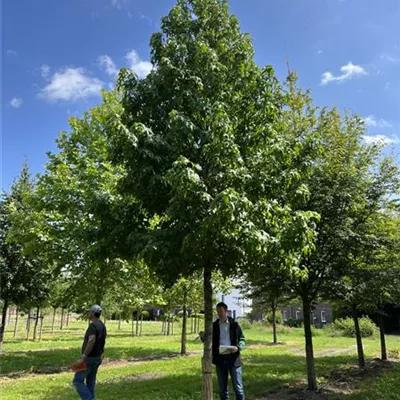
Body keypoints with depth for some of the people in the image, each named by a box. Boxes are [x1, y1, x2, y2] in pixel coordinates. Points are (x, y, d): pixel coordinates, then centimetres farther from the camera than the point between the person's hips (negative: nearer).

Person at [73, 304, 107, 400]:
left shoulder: (93, 325, -20)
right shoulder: (102, 326, 10)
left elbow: (91, 342, -33)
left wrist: (83, 358, -30)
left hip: (89, 358, -9)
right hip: (97, 358, 9)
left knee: (78, 381, 1)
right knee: (90, 382, 15)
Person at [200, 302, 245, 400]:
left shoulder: (234, 324, -1)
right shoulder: (214, 325, 6)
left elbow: (242, 339, 2)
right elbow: (210, 342, 9)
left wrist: (238, 347, -18)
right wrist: (203, 337, -12)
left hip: (233, 358, -2)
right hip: (220, 359, 3)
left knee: (238, 387, 1)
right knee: (222, 387, 12)